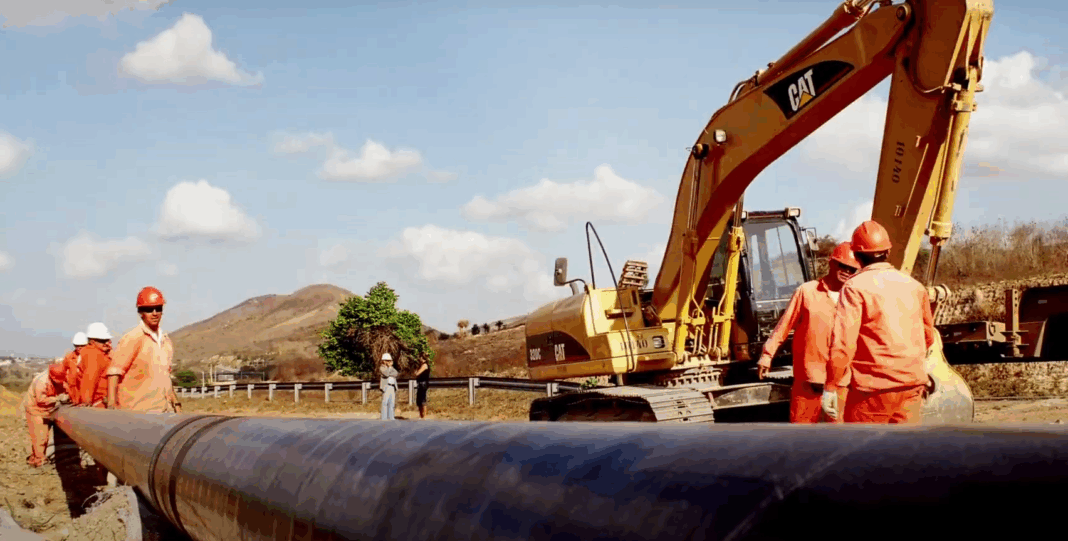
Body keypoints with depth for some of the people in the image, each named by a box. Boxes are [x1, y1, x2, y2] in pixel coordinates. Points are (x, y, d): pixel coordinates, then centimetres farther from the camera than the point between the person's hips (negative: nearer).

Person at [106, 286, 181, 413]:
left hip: (166, 409, 7)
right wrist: (112, 405, -24)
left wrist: (176, 403, 24)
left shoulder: (166, 341, 16)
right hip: (140, 411, -7)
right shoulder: (132, 338, -6)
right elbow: (114, 372, -13)